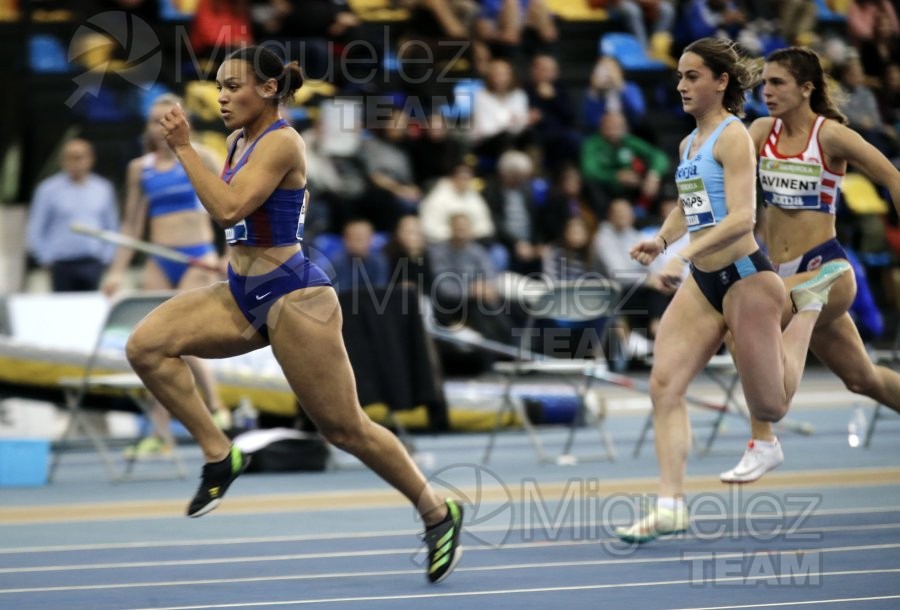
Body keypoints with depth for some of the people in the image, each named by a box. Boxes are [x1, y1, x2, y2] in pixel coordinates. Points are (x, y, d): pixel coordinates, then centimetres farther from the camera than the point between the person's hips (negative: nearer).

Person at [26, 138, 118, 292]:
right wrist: (47, 259, -1)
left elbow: (112, 227, 18)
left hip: (93, 266, 2)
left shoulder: (104, 189, 12)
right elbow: (34, 232, 5)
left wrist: (106, 256, 7)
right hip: (62, 266, -2)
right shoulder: (48, 190, 4)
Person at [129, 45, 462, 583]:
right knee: (146, 347, -12)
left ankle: (439, 514, 16)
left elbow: (228, 209, -28)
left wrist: (184, 147, -25)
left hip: (292, 296, -9)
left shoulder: (280, 142, -16)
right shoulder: (241, 141, 10)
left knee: (345, 428, -1)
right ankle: (220, 456, -3)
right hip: (243, 295, 9)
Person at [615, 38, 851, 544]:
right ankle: (672, 504, -13)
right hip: (702, 284, 7)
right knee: (665, 385, -11)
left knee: (770, 408, 5)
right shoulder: (689, 143, 12)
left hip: (744, 278, -7)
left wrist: (683, 255, -31)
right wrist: (662, 239, 8)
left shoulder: (733, 137, -13)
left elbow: (741, 219, -23)